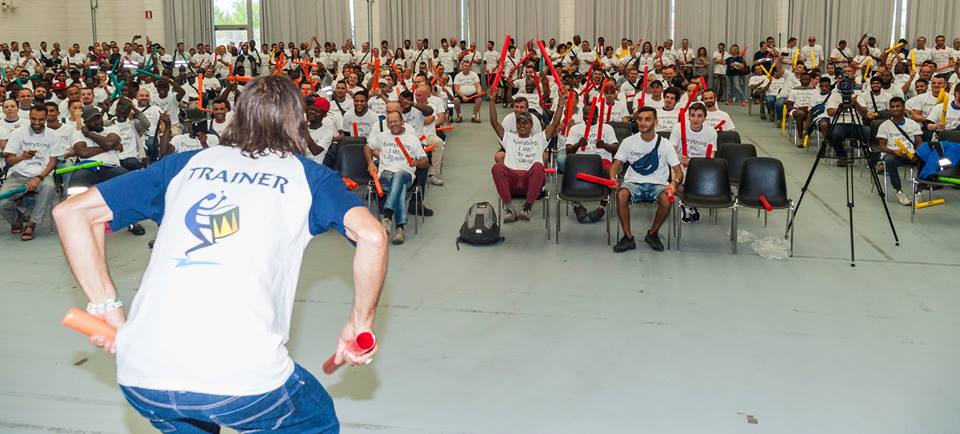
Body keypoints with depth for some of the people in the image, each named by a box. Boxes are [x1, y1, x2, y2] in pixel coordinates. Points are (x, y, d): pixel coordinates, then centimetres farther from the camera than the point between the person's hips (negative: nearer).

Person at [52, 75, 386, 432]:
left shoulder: (186, 164, 18)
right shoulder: (308, 175, 11)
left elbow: (70, 212, 18)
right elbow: (372, 235, -6)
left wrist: (106, 305, 17)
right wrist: (360, 323, 5)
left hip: (140, 376, 4)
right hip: (242, 374, -3)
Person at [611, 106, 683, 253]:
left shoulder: (665, 144, -1)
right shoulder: (628, 142, 3)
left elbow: (678, 171, -2)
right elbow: (616, 164, 5)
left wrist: (675, 182, -26)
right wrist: (612, 178, -19)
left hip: (658, 184, 0)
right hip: (633, 182, 1)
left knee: (666, 200, -33)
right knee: (621, 195, -33)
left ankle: (652, 234, -4)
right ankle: (628, 237, -16)